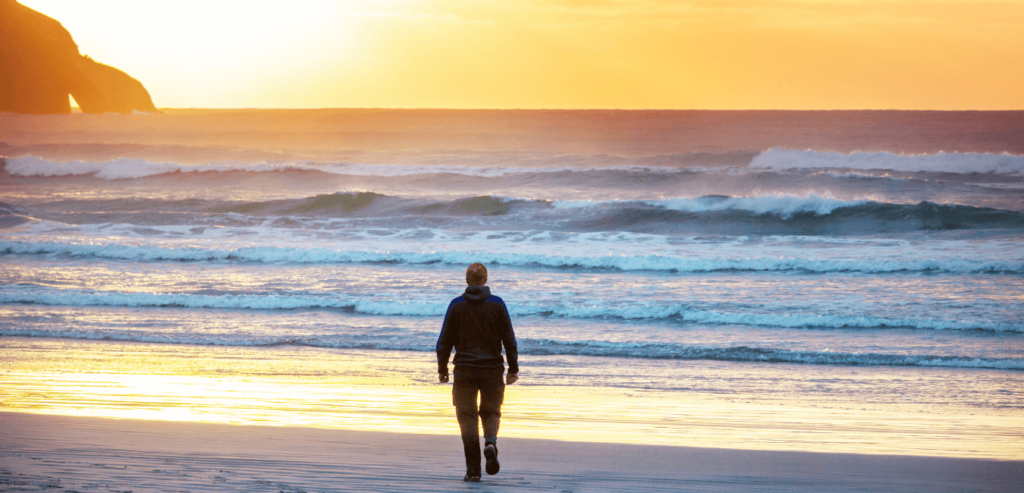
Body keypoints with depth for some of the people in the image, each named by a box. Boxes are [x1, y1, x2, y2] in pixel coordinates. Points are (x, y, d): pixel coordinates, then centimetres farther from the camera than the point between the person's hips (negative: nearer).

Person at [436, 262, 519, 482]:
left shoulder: (456, 305, -1)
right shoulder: (497, 304, 0)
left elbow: (445, 340, 0)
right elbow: (509, 339, 0)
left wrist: (442, 368, 9)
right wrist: (513, 368, 7)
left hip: (464, 369, -1)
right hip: (492, 369, 1)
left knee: (467, 416, 3)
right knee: (491, 412, 16)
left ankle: (473, 469, -5)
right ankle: (490, 442, -16)